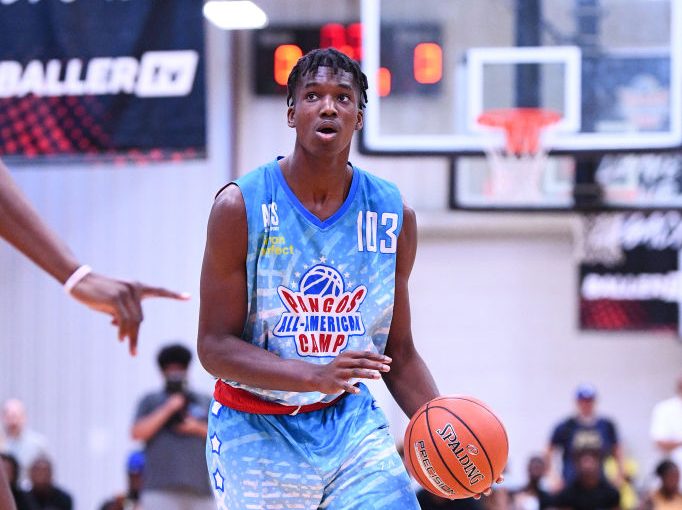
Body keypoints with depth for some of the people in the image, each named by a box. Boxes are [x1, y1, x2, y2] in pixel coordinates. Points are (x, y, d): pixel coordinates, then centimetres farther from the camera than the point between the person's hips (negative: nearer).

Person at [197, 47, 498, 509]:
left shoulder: (393, 216, -1)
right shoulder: (242, 207, -13)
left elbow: (400, 355, 7)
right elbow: (215, 347, -15)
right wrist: (315, 376, -29)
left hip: (350, 420, 3)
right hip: (256, 432, -2)